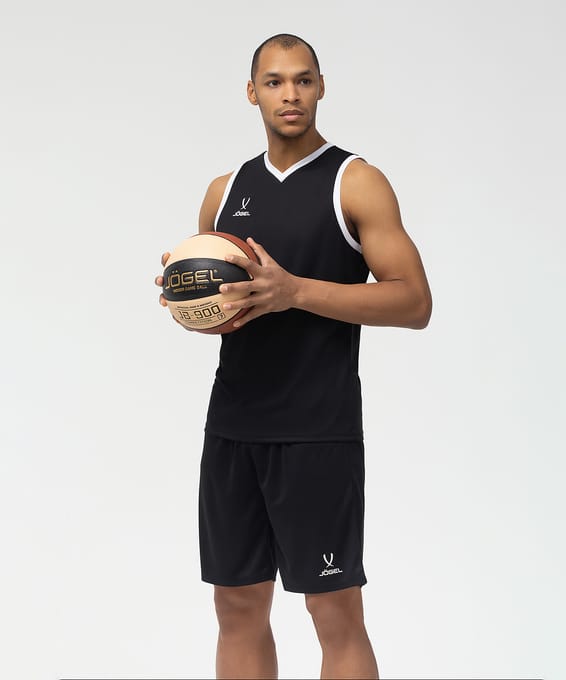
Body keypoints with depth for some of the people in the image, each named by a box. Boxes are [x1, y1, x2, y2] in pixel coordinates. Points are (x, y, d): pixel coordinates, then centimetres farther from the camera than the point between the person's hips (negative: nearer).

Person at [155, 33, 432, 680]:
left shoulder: (357, 182, -3)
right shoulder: (225, 190, 13)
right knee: (238, 605, 10)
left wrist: (296, 291, -19)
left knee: (336, 613, -2)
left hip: (318, 430, -5)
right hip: (232, 425, 5)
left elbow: (414, 302, -10)